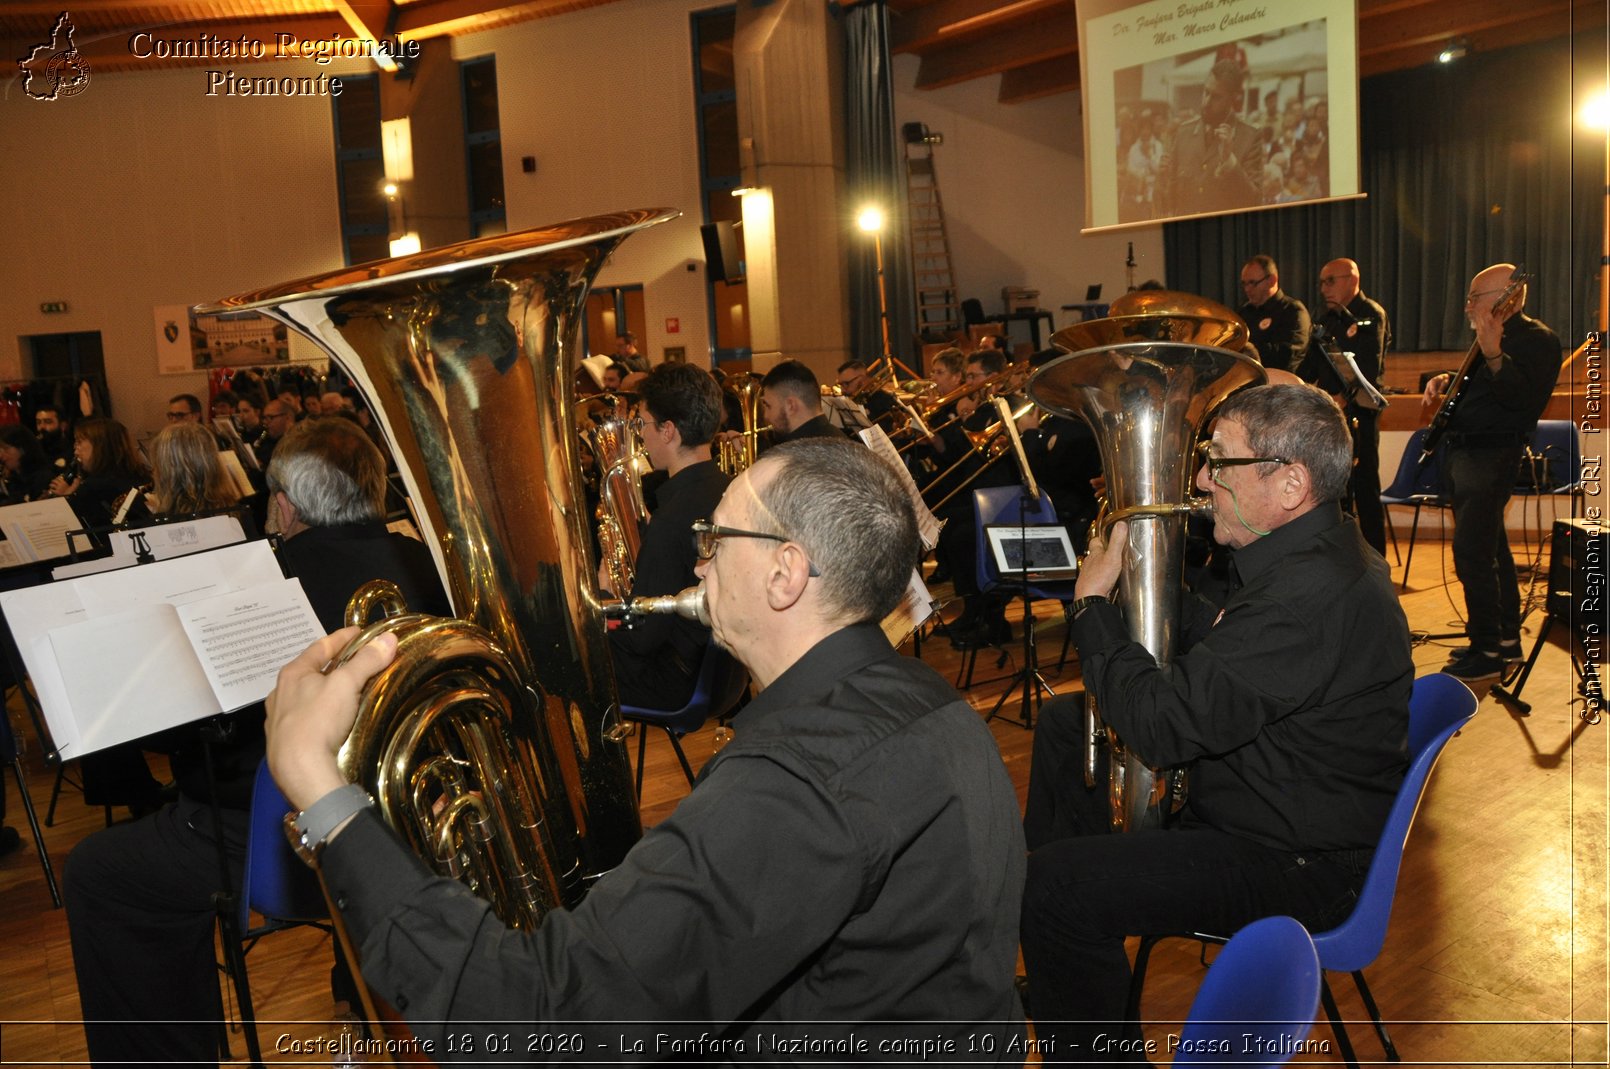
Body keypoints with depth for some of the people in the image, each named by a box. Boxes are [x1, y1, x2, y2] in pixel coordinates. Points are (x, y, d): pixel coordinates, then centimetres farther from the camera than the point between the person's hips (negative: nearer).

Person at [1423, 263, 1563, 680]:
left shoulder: (1537, 339, -12)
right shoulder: (1490, 336, 17)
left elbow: (1525, 402, -25)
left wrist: (1493, 356, -37)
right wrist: (1446, 382, 10)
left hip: (1491, 454, -10)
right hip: (1460, 450, 10)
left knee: (1471, 552, -14)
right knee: (1491, 548, 16)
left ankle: (1487, 651, -6)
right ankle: (1506, 637, 26)